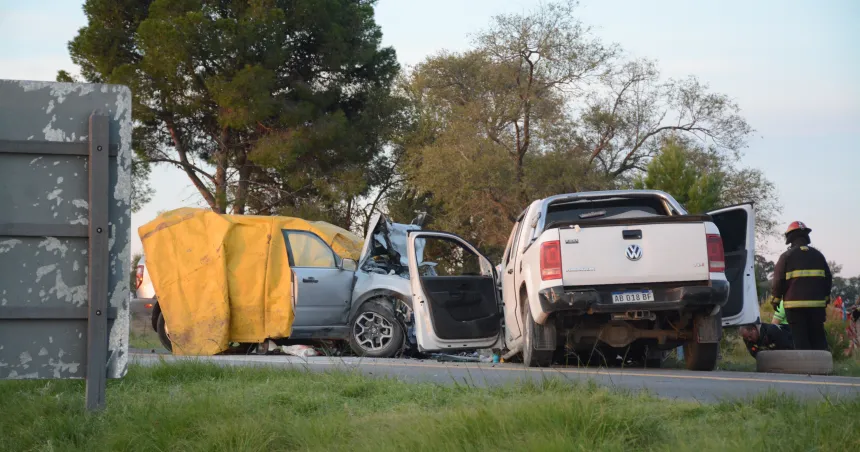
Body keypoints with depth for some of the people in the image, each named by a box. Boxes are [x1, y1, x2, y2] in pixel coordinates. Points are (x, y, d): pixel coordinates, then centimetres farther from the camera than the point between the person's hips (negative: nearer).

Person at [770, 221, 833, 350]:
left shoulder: (786, 256, -2)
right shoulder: (818, 255, 10)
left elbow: (778, 280, -4)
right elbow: (828, 278, 13)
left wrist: (776, 298, 8)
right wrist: (825, 297, 24)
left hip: (795, 304, -3)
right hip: (817, 304, 3)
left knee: (801, 340, -3)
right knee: (818, 338, 9)